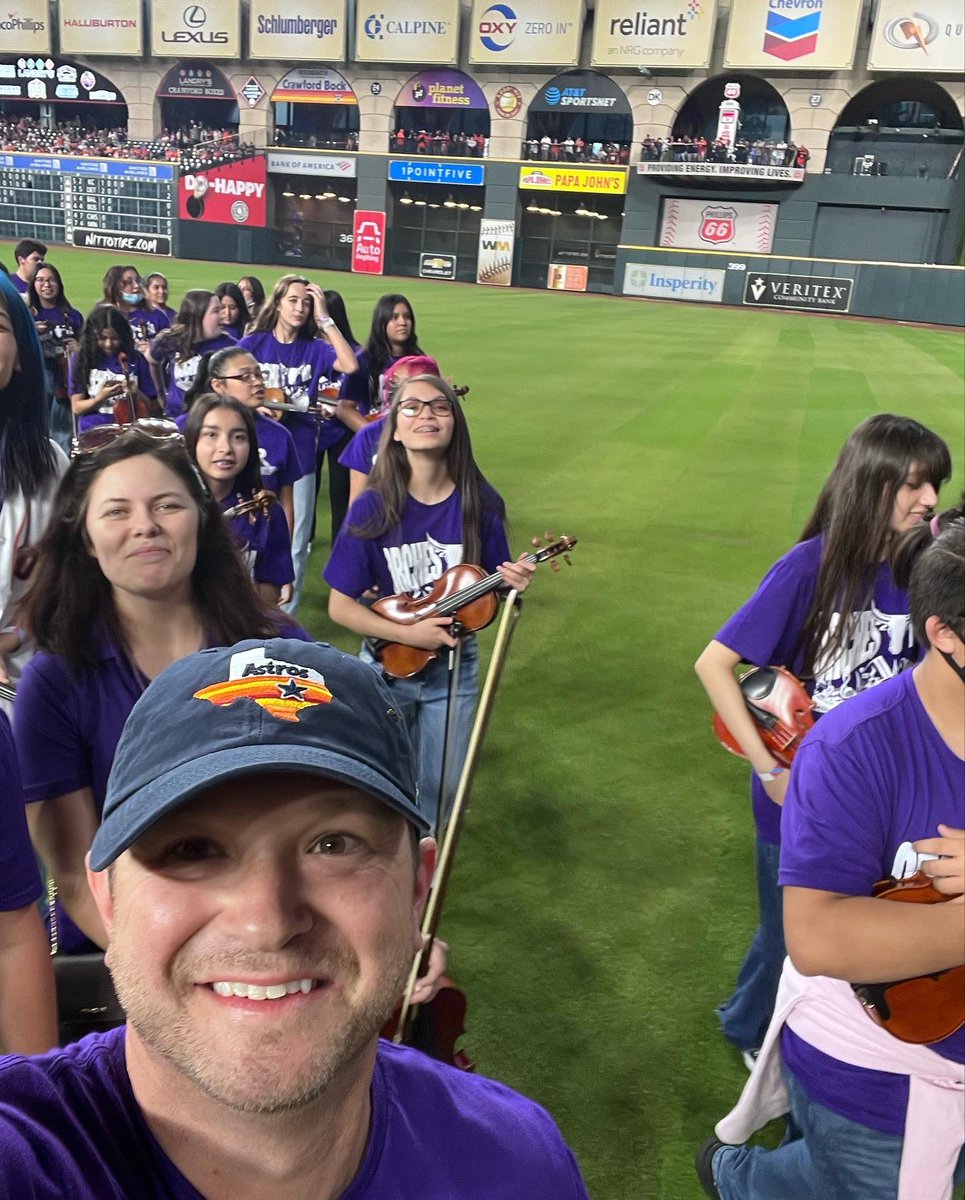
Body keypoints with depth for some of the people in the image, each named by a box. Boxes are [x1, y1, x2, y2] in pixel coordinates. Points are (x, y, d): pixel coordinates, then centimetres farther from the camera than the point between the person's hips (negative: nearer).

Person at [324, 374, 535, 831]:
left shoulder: (480, 504, -11)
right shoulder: (373, 507, -15)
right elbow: (340, 607, -12)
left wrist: (513, 585, -21)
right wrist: (409, 633, -22)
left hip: (453, 668, 1)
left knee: (441, 790, 11)